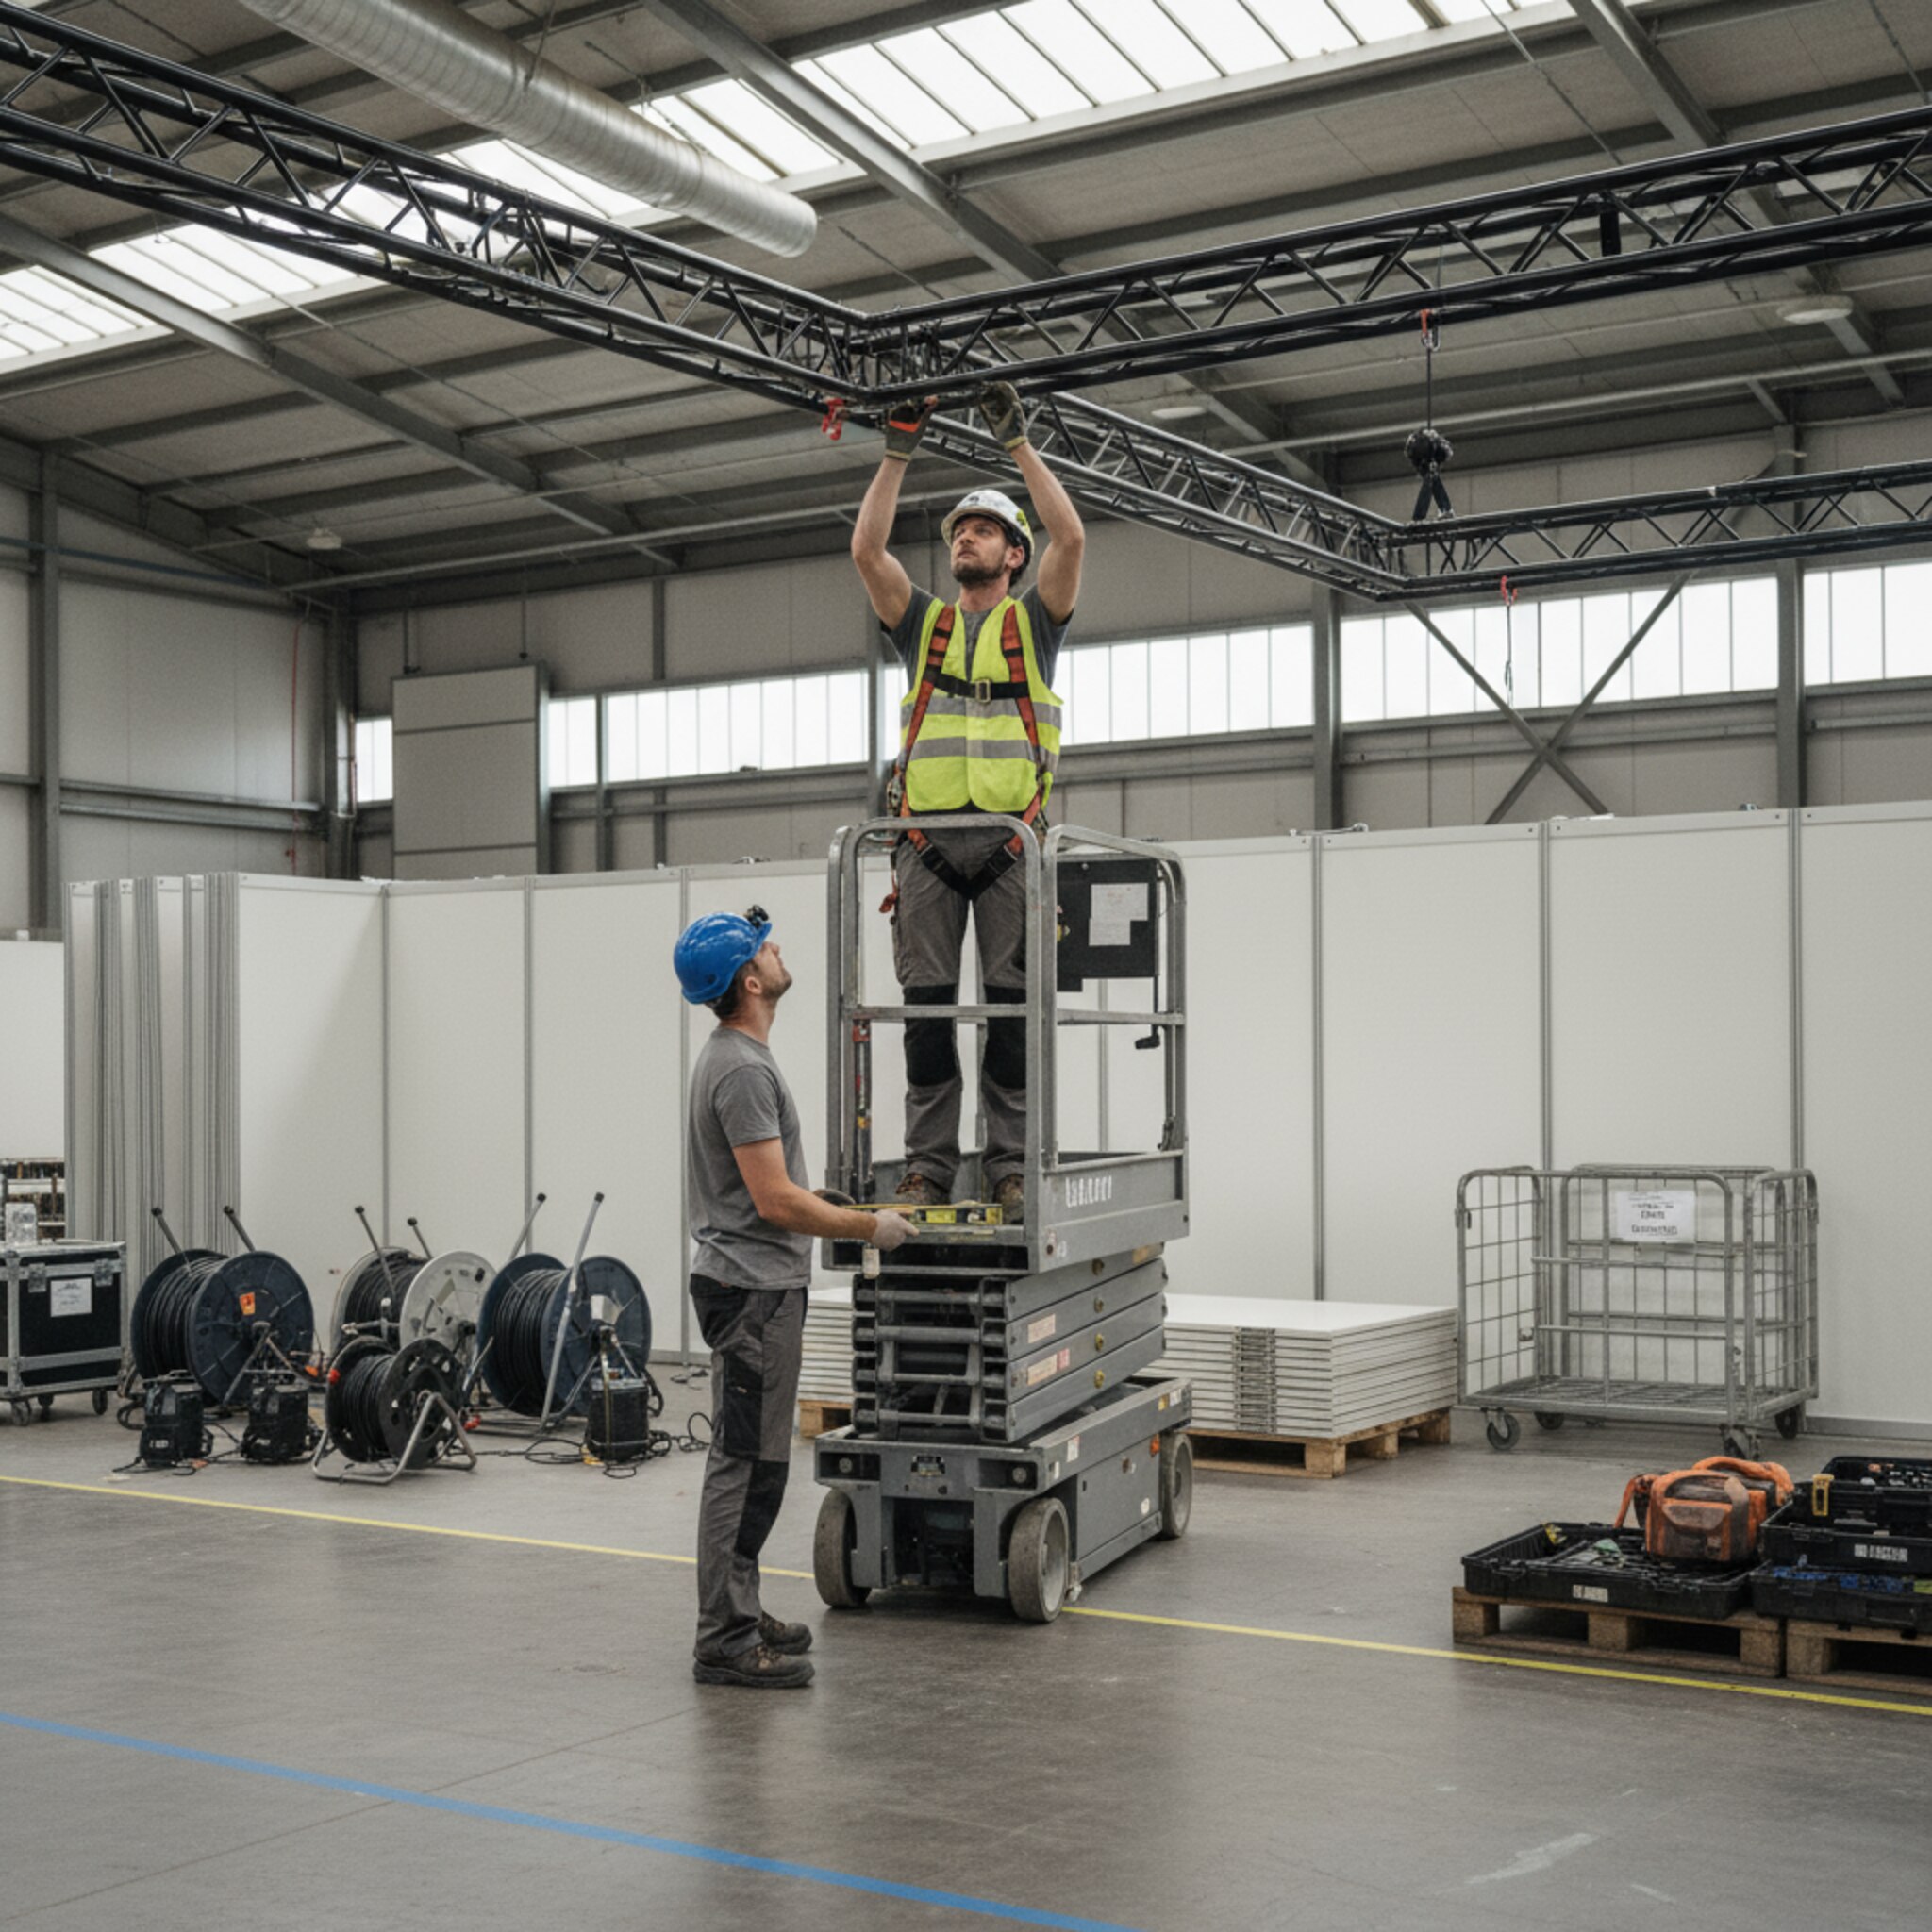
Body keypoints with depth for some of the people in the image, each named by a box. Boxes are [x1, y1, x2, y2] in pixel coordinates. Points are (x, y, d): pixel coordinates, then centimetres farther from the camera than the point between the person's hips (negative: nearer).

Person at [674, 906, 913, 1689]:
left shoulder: (733, 1058, 15)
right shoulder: (745, 1070, -20)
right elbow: (776, 1200, -23)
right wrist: (869, 1227, -13)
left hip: (754, 1285, 11)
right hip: (753, 1290, -11)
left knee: (752, 1459, 16)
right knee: (746, 1462, -8)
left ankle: (737, 1612, 24)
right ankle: (725, 1641, -4)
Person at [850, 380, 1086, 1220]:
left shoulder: (1033, 621, 11)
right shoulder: (923, 623, 18)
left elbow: (1070, 538, -5)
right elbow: (866, 551, 4)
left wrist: (1018, 442, -5)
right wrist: (897, 454, 0)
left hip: (1010, 840, -2)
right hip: (929, 841, 2)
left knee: (1011, 1005, -2)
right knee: (927, 1004, 0)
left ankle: (1010, 1165, 2)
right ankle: (928, 1164, 3)